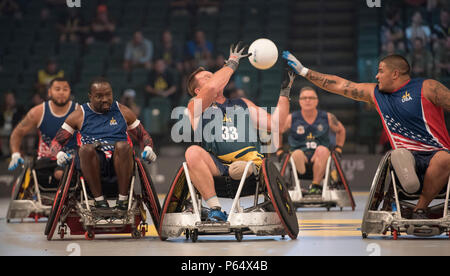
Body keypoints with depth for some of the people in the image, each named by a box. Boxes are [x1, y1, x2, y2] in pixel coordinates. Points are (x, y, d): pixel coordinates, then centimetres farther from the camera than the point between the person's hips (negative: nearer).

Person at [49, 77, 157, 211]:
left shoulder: (123, 112, 19)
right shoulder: (79, 115, 16)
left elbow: (144, 136, 25)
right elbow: (56, 141, 18)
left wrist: (148, 149, 2)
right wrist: (59, 154, -6)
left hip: (118, 160, 0)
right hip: (93, 161, 0)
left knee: (123, 145, -35)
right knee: (87, 148, -36)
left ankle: (123, 198, -27)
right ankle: (98, 199, -27)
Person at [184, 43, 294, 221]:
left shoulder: (243, 104, 30)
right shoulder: (196, 106, 15)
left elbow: (274, 124, 22)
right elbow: (212, 88, -8)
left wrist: (285, 92, 18)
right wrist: (232, 63, 6)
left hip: (249, 161, 1)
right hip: (217, 166, -1)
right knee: (193, 152, -34)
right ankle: (215, 208, -32)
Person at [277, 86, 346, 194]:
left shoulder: (327, 118, 7)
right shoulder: (291, 119, 4)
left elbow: (341, 130, 24)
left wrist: (338, 148, 14)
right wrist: (279, 150, 9)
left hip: (320, 158, 1)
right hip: (301, 157, -1)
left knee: (322, 150, -34)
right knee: (297, 154, -36)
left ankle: (315, 185, -31)